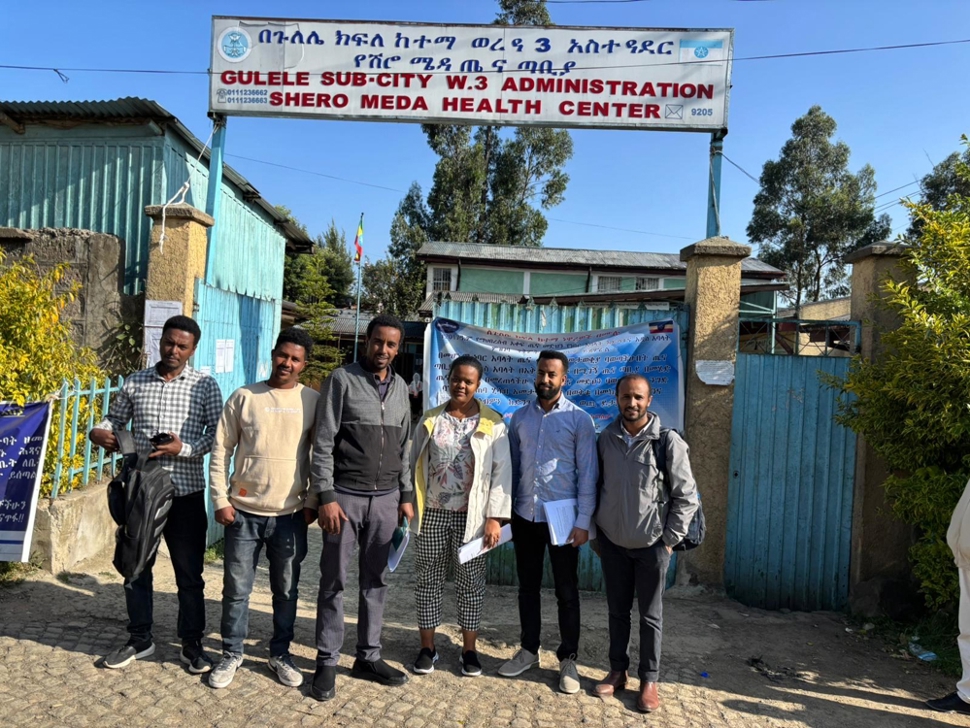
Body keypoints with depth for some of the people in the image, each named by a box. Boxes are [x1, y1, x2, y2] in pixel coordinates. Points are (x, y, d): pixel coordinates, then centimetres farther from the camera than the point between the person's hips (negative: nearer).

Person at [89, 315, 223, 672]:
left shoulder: (205, 385, -3)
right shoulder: (134, 382, 5)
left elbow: (219, 436, -7)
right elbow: (114, 419, 15)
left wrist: (183, 449, -21)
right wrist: (97, 432, -7)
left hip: (185, 492, -3)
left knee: (189, 573, 7)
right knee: (136, 567, 14)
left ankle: (192, 644, 22)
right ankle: (140, 639, 33)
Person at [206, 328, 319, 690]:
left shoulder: (313, 401, -1)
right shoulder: (244, 397, -1)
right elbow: (221, 450, 1)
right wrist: (221, 500, -3)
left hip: (290, 514, 0)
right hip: (243, 511, 0)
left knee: (286, 590, 13)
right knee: (236, 589, 10)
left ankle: (280, 653, 31)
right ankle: (231, 654, 30)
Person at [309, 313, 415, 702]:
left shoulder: (400, 388, 10)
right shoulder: (342, 380, -5)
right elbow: (323, 444, -9)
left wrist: (406, 496, 10)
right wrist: (326, 497, -14)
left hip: (385, 498, 5)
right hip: (345, 495, -4)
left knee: (376, 580, 11)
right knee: (334, 581, 5)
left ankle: (368, 657, 24)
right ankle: (327, 662, 18)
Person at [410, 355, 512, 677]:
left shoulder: (492, 424, -3)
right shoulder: (430, 420, 5)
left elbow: (502, 473, -5)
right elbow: (414, 465, 8)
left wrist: (495, 517, -10)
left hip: (472, 516, -2)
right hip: (433, 513, 2)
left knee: (471, 581, 9)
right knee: (428, 579, 10)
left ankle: (469, 649, 24)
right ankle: (427, 647, 25)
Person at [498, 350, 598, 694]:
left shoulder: (579, 419, -5)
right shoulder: (519, 417, 6)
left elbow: (587, 473, -7)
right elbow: (511, 467, 8)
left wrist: (583, 521, -11)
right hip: (525, 516, 4)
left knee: (567, 591, 8)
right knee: (528, 586, 15)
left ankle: (568, 659, 23)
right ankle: (529, 650, 31)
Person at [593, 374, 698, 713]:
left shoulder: (668, 442, -13)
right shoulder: (605, 439, -2)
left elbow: (687, 497, -8)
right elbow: (596, 486, 8)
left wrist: (669, 540, -7)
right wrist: (595, 531, 8)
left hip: (652, 544, -3)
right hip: (612, 542, 3)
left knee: (651, 615, 10)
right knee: (617, 610, 15)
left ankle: (649, 680, 25)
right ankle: (617, 670, 31)